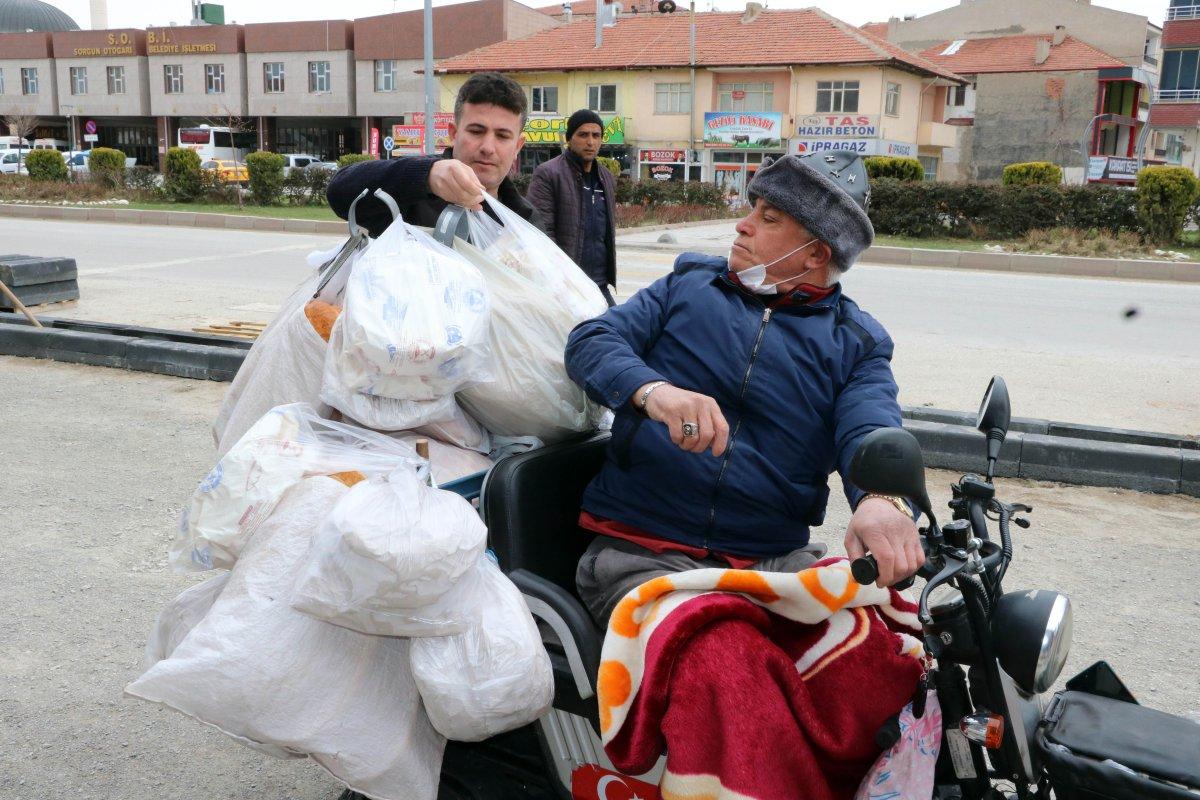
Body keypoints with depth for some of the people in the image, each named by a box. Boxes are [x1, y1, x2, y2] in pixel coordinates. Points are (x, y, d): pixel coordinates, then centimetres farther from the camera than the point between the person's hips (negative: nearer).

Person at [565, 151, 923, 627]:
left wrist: (881, 500, -35)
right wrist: (651, 389, -24)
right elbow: (592, 339, 0)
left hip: (774, 560, 2)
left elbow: (871, 432, -9)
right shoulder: (689, 281, 13)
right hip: (641, 549, -1)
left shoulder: (857, 342, 10)